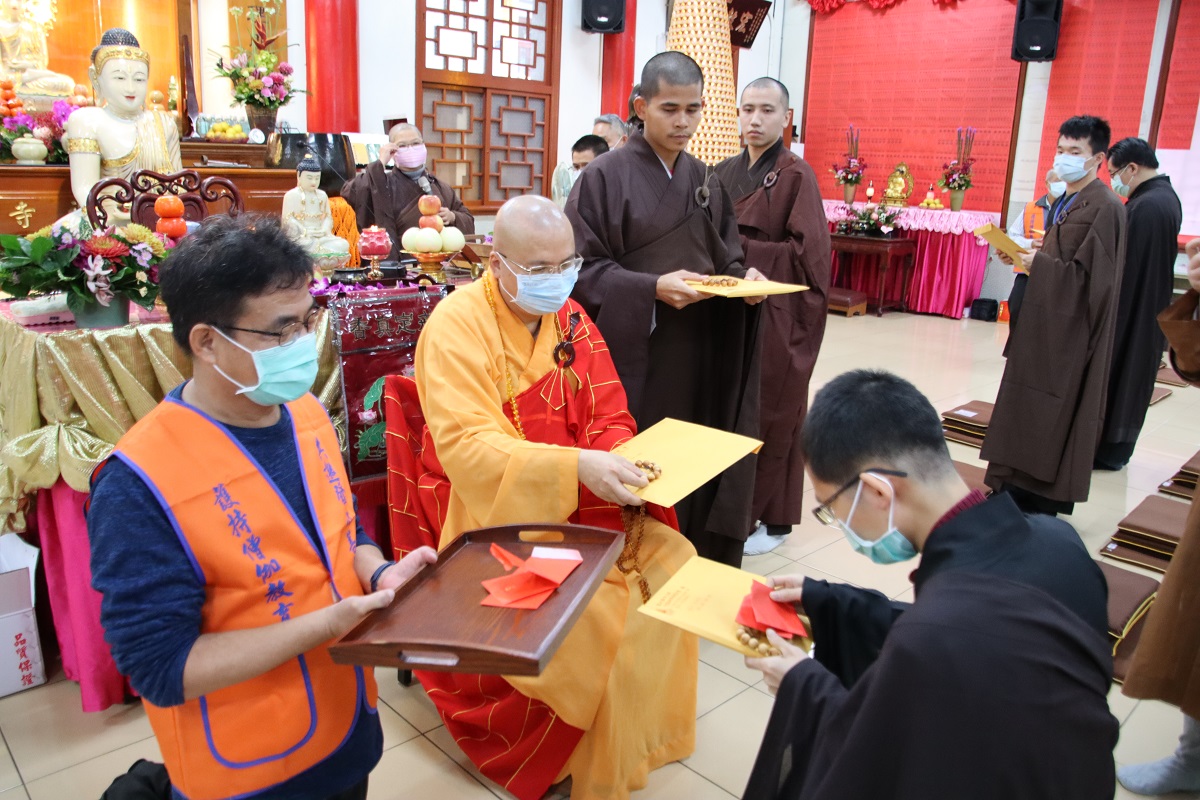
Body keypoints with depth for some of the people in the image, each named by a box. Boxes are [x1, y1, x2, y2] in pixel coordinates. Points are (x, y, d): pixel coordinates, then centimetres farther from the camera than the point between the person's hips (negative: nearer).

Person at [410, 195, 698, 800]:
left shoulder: (569, 318, 6)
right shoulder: (459, 325, -14)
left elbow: (610, 419, 6)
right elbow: (466, 448, -24)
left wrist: (626, 461, -17)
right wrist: (578, 466, -34)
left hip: (586, 505, 6)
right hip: (501, 515, -6)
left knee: (671, 564, -10)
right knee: (602, 615, -22)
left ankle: (646, 733, 13)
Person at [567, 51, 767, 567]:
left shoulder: (706, 182, 13)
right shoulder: (606, 178, -5)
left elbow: (726, 259, 17)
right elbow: (584, 270, -9)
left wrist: (743, 277, -7)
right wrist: (653, 288, -22)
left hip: (699, 356, 5)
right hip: (632, 355, -5)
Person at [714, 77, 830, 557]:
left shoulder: (796, 176, -7)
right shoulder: (725, 173, 11)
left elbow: (806, 252, -13)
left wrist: (738, 248, -15)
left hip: (776, 318, -5)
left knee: (770, 416, 3)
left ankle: (773, 518, 18)